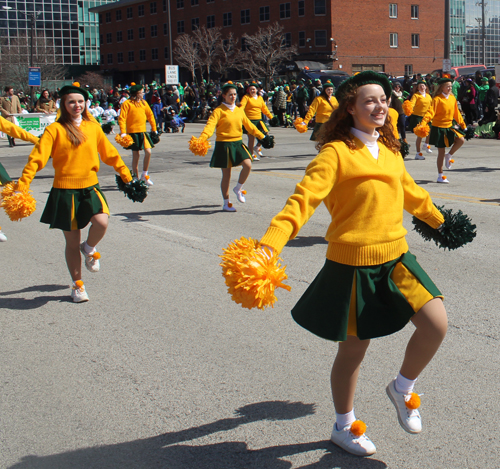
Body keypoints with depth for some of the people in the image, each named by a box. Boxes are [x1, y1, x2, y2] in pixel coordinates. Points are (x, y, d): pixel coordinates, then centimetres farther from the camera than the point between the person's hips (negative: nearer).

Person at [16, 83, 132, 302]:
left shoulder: (93, 127, 5)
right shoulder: (55, 129, -6)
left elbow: (110, 154, 16)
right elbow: (37, 158, -11)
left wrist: (127, 177, 21)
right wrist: (21, 185, -20)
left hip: (90, 187, 2)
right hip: (65, 191, -2)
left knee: (102, 222, -25)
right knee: (72, 242, 6)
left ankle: (89, 249, 10)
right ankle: (77, 285, 27)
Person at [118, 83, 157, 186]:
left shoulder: (144, 103, 9)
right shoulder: (127, 103, -7)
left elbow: (150, 115, 18)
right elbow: (122, 119, -10)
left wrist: (154, 129, 17)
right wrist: (123, 133, -18)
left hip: (143, 132, 4)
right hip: (132, 132, -4)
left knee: (148, 152, -7)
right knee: (135, 156, 1)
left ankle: (145, 175, 9)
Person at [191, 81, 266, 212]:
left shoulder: (239, 110, 9)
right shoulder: (219, 111, -8)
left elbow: (248, 125, 21)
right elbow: (210, 125, -21)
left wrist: (261, 136, 25)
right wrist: (201, 139, -37)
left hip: (238, 143, 5)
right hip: (224, 145, -5)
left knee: (248, 165, -15)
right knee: (226, 174, 2)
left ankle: (238, 188, 11)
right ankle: (226, 203, 16)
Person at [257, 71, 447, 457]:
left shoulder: (388, 148, 10)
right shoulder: (337, 152, -11)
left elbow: (410, 192, 28)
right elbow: (304, 199, -22)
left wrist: (438, 219, 43)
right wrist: (268, 245, -35)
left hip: (396, 258, 6)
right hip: (353, 265, -6)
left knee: (436, 324, -8)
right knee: (354, 348, 8)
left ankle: (403, 388, 22)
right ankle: (344, 426, 33)